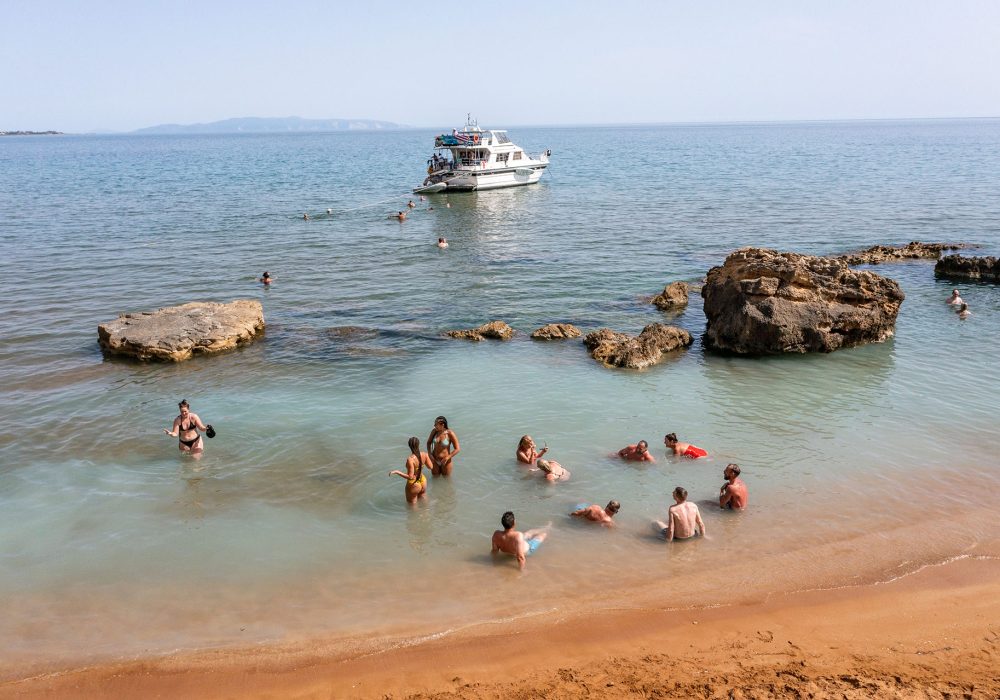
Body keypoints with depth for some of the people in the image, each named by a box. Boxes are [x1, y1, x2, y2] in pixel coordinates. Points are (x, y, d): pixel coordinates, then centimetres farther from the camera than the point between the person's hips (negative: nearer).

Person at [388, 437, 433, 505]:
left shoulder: (410, 459, -30)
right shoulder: (424, 455, -14)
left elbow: (410, 477, -28)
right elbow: (430, 466, 3)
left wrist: (397, 472, -24)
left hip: (414, 485, -6)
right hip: (423, 482, 6)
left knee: (412, 505, 16)